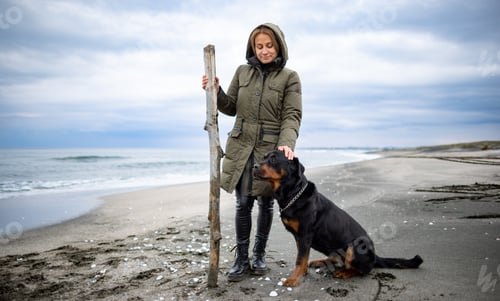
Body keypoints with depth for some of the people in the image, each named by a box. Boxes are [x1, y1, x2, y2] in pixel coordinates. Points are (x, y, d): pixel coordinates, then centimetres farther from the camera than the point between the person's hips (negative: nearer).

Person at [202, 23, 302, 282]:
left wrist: (287, 143, -25)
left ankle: (259, 254, 26)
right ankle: (241, 259, 14)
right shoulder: (242, 72, 8)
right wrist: (216, 92, -6)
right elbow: (231, 107, 13)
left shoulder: (289, 77, -1)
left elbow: (292, 116, -8)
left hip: (271, 149, -2)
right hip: (241, 147, 2)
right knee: (242, 204, 2)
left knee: (266, 204, 8)